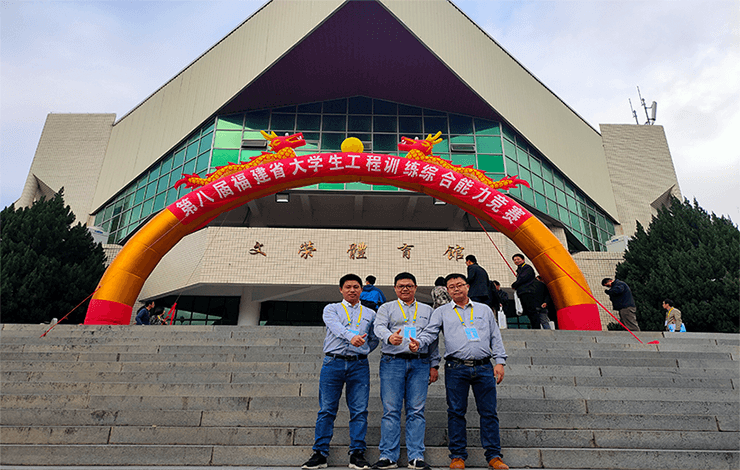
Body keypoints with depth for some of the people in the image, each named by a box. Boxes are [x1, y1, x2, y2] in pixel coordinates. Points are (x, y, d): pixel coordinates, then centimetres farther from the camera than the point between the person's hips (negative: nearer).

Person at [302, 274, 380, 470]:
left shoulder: (370, 314, 16)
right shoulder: (331, 309, 8)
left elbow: (374, 340, 24)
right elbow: (336, 326, -14)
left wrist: (361, 351, 10)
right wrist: (351, 337, -32)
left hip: (359, 365, 2)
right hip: (333, 363, -1)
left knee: (359, 411, 1)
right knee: (326, 410, 2)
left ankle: (357, 454, 11)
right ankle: (320, 454, 12)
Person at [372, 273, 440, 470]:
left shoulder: (427, 310, 18)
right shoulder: (386, 308, 12)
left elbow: (433, 339, 16)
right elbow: (379, 327, -6)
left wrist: (434, 365, 8)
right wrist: (389, 337, -28)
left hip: (420, 363, 2)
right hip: (392, 362, -1)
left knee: (417, 410, 1)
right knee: (391, 410, -2)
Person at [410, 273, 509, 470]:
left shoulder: (484, 310, 16)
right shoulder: (442, 312, 11)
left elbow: (495, 337, 15)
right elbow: (430, 332, -1)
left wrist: (500, 361, 6)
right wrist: (418, 342, -22)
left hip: (484, 367, 1)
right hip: (456, 368, -1)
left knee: (488, 412, 4)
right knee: (456, 412, 2)